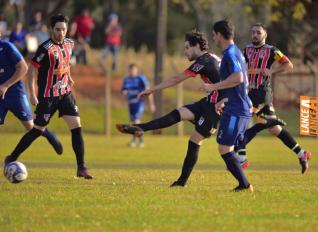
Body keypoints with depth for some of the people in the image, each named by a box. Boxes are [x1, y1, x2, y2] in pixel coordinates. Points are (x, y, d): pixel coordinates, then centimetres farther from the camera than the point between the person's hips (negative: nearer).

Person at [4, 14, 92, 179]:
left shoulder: (69, 44, 3)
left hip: (65, 93, 6)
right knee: (38, 130, 0)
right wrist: (32, 95, -20)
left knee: (76, 126, -4)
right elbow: (31, 71, -16)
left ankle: (81, 168, -2)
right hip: (47, 96, -6)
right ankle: (12, 159, 16)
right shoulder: (46, 49, -19)